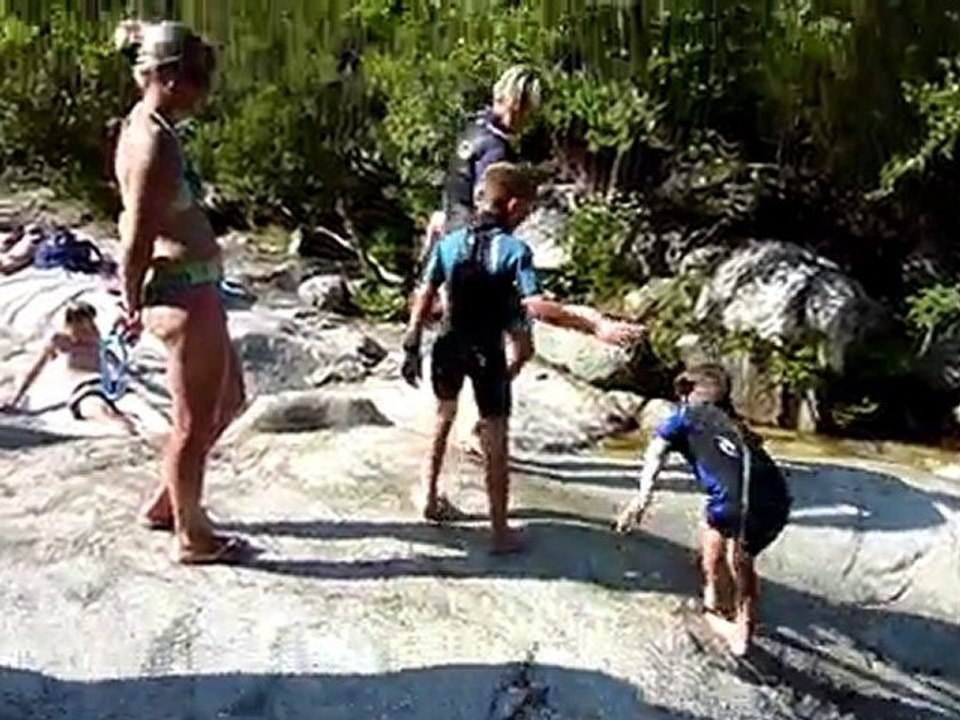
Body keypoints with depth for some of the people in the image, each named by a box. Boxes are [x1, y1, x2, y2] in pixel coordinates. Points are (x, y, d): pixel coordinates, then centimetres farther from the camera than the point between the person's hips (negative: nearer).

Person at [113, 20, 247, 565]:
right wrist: (134, 305, -8)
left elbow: (136, 226, 13)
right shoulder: (156, 146, -21)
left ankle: (166, 505, 37)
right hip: (186, 293, -10)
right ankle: (193, 538, 23)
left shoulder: (146, 126, 9)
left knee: (228, 401, 24)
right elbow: (137, 240, -21)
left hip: (192, 288, 10)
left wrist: (137, 296, 16)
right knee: (195, 422, 6)